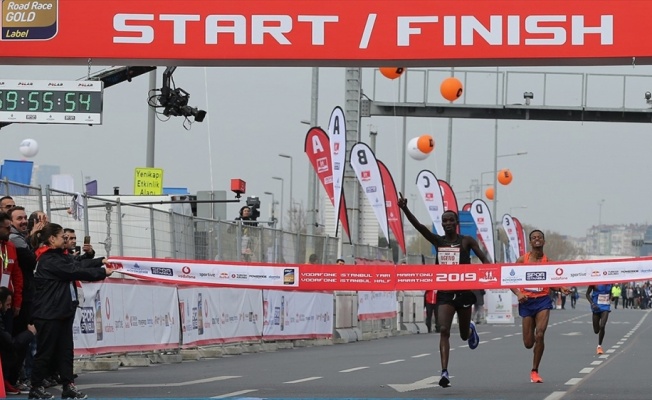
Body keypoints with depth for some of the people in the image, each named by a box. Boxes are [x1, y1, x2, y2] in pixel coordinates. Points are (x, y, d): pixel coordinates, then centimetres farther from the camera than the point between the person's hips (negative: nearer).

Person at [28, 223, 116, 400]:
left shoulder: (59, 256, 16)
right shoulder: (48, 260, -17)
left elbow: (79, 264, 8)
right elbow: (75, 271, -19)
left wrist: (101, 261, 0)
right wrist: (103, 272, -13)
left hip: (63, 310, 10)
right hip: (48, 313, -10)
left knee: (65, 349, 7)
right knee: (46, 350, -2)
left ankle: (69, 386, 8)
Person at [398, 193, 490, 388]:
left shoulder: (467, 241, 0)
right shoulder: (438, 241, 4)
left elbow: (484, 259, -4)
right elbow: (418, 226, -9)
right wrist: (405, 209, -24)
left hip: (463, 292, -1)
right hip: (445, 293, 1)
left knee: (464, 334, 14)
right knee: (444, 330, -16)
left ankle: (471, 329, 54)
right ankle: (445, 372, -22)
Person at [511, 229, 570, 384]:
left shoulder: (548, 261, 4)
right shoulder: (522, 260, 1)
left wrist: (562, 288, -10)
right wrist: (518, 293, -16)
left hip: (543, 300, 0)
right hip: (526, 301, 0)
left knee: (540, 335, -17)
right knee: (528, 343, 1)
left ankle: (535, 371, -4)